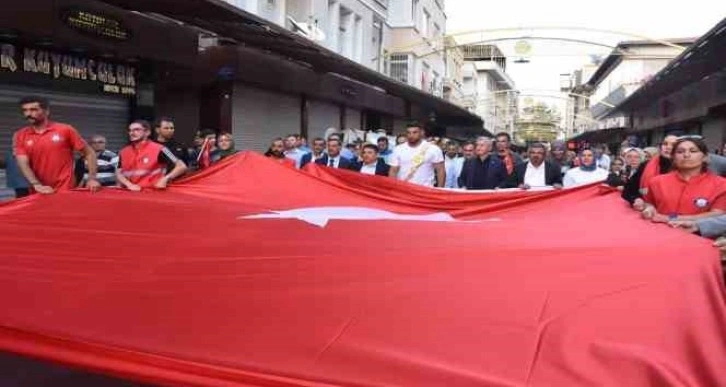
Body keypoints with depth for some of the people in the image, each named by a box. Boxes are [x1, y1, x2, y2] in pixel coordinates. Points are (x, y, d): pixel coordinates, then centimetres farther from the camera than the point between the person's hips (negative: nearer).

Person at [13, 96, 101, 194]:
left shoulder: (65, 130, -1)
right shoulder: (20, 136, 5)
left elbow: (89, 153, 3)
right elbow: (23, 163, -5)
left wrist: (92, 178, -7)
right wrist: (37, 185, -21)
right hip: (38, 194, 2)